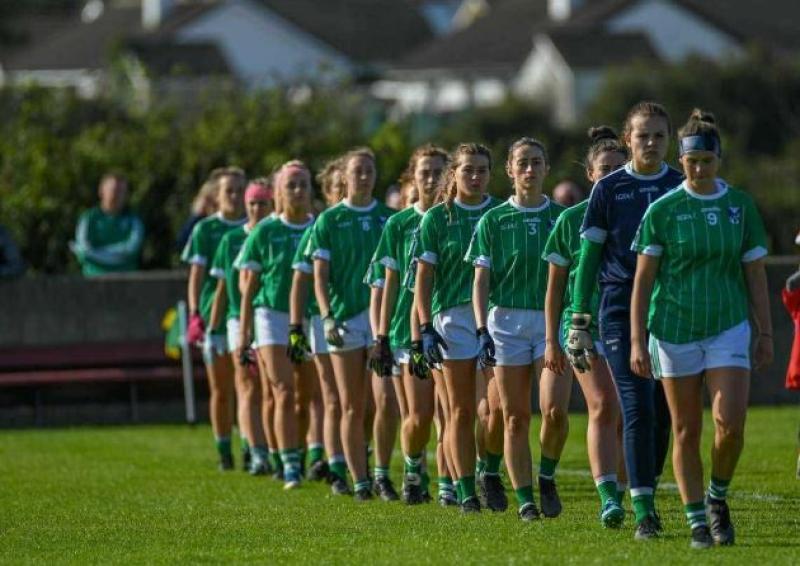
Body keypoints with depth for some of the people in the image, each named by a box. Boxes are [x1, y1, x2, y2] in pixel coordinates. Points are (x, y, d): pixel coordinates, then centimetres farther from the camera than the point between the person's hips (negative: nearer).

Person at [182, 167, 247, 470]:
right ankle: (224, 452, 12)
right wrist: (194, 314, -7)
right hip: (216, 317, 0)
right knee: (220, 390, 4)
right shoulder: (205, 229, 5)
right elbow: (196, 276, 3)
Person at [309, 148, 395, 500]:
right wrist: (327, 317, -12)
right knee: (352, 407, 1)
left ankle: (383, 474, -2)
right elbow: (320, 275, 1)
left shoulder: (390, 218, 9)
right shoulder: (329, 221, 5)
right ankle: (359, 481, 5)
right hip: (345, 318, -1)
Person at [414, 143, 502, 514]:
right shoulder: (437, 218, 4)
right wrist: (425, 327, -6)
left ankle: (492, 472, 11)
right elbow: (423, 278, 3)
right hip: (453, 314, -1)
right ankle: (466, 492, 5)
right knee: (461, 410, 1)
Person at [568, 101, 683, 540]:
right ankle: (644, 512, -12)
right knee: (638, 409, -11)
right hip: (621, 310, -2)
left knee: (662, 411, 6)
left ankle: (648, 489, 24)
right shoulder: (608, 189, 2)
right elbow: (588, 257, 5)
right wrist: (579, 321, 1)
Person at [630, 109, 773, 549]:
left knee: (730, 423, -13)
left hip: (729, 327, 1)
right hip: (674, 330, -1)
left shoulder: (741, 206, 3)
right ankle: (696, 521, 13)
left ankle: (718, 498, 12)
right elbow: (642, 279, -2)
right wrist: (637, 340, -6)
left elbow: (756, 275, 8)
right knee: (686, 431, 3)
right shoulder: (662, 210, -3)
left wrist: (766, 334, 5)